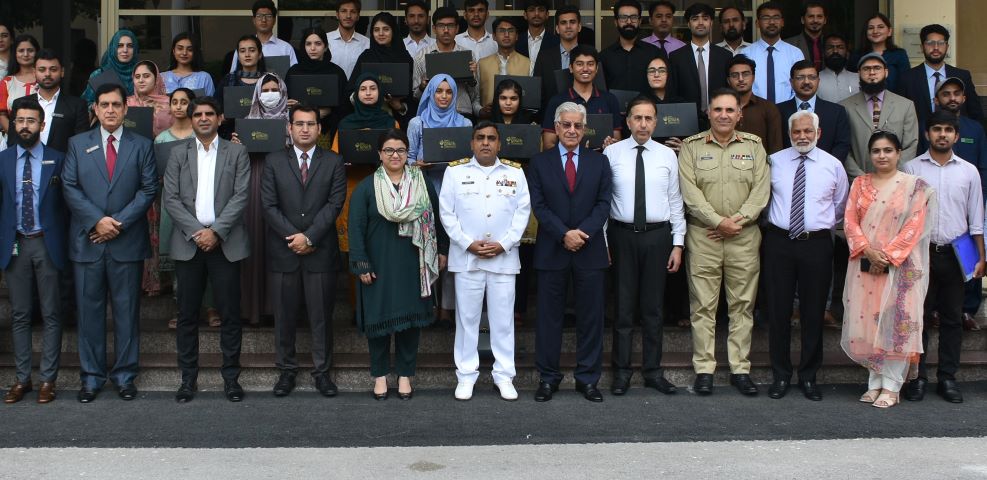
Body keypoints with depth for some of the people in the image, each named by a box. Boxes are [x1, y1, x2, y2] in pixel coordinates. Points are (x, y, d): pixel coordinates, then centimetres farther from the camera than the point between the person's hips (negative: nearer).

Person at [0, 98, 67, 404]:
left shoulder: (57, 160, 0)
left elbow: (65, 204, 2)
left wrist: (62, 241, -3)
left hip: (47, 244, -2)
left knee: (51, 314, 3)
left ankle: (48, 379, 10)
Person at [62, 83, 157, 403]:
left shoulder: (141, 146, 7)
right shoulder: (78, 144, 9)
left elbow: (148, 189, 0)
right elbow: (70, 188, 1)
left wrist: (119, 222, -11)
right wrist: (97, 220, -12)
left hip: (127, 241, -1)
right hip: (87, 241, 1)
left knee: (127, 310, 4)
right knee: (89, 310, 5)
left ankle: (124, 375, 14)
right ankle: (91, 377, 14)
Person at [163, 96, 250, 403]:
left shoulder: (237, 152, 7)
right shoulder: (179, 154, 10)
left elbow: (241, 196, -2)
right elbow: (171, 199, 2)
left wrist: (216, 231, -12)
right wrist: (195, 232, -10)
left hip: (225, 242, -1)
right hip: (188, 242, 1)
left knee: (230, 313, 1)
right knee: (187, 314, 4)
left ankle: (231, 378, 10)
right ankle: (188, 378, 12)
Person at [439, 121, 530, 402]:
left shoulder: (515, 173, 8)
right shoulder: (455, 172, 5)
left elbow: (522, 213, 3)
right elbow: (447, 213, 0)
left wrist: (503, 244, -8)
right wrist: (468, 243, -9)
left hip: (504, 257, 1)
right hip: (466, 257, -1)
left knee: (503, 318, 4)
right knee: (467, 317, 4)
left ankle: (504, 375, 12)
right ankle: (466, 375, 12)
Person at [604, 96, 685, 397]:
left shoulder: (667, 156, 4)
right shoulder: (611, 154, -1)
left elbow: (675, 202, 6)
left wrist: (678, 243, 2)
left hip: (657, 236, 2)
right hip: (622, 235, -2)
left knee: (653, 306, 8)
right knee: (624, 304, 4)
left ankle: (653, 371, 18)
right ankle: (621, 372, 13)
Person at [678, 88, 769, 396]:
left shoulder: (754, 145, 10)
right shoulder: (691, 146, 5)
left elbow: (761, 189, 2)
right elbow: (689, 191, -5)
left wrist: (738, 220, -11)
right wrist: (719, 221, -13)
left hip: (745, 236, 1)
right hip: (702, 235, -1)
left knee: (743, 304, 4)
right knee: (703, 305, 1)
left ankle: (740, 369, 11)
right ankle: (703, 369, 7)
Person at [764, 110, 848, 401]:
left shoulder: (833, 165, 4)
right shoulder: (774, 162, 3)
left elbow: (840, 207, 16)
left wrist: (824, 227, 12)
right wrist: (774, 221, 9)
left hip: (817, 244, 0)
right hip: (778, 242, 0)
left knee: (813, 312, 6)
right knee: (778, 310, 4)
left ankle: (809, 376, 18)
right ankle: (781, 375, 16)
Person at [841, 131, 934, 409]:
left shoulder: (914, 186, 0)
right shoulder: (860, 184, 12)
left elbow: (914, 226, -7)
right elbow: (850, 220, 3)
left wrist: (888, 256, -14)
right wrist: (868, 250, -12)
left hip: (899, 266, -4)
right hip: (865, 265, 4)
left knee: (896, 323, -5)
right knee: (867, 321, 3)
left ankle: (891, 387, -1)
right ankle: (875, 382, 12)